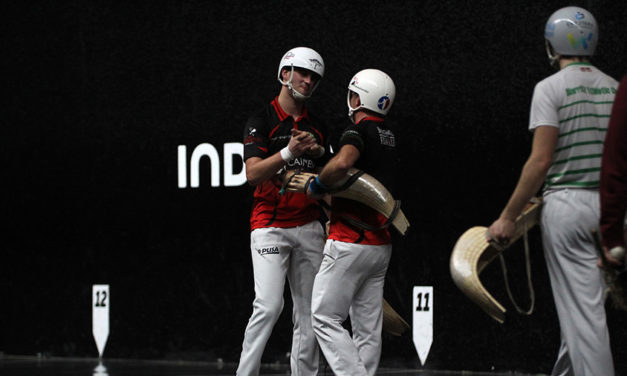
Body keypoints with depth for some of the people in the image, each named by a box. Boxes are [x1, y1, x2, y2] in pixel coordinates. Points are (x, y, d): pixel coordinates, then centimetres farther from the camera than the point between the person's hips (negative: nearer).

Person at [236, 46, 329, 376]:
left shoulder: (316, 127, 14)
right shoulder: (262, 121, -2)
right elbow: (253, 173, -15)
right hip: (270, 226, -6)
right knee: (269, 305, -17)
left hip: (308, 227, 6)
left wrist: (318, 154, -2)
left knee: (308, 310, 4)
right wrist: (289, 152, -26)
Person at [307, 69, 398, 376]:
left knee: (325, 317, -5)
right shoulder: (388, 136, 15)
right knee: (368, 327, 7)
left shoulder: (359, 130, -11)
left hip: (350, 241, -8)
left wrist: (316, 186, -16)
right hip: (380, 243, 8)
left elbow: (342, 163, -32)